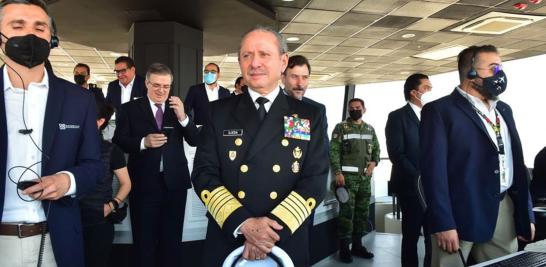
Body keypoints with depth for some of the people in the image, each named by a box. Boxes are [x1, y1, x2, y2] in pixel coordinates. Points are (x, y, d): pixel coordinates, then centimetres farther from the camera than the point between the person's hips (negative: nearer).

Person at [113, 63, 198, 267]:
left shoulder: (179, 108, 5)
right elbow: (118, 142, -3)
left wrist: (183, 117, -18)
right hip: (144, 183, -2)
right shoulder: (130, 109, 1)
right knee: (144, 238, 12)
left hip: (174, 182, 2)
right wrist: (143, 142, -21)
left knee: (173, 238, 15)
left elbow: (194, 141, -2)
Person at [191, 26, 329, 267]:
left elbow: (315, 180, -5)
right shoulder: (220, 112, 2)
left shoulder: (310, 116, 1)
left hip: (287, 244, 0)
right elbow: (203, 172, -4)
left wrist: (275, 227, -17)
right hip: (226, 242, 1)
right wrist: (242, 223, -16)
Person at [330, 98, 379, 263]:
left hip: (365, 177, 5)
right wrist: (338, 172, -16)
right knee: (347, 212, -5)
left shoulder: (370, 129, 14)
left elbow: (376, 148, 19)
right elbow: (333, 151, -8)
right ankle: (344, 248, 4)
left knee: (362, 212, 10)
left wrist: (374, 162, -2)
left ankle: (357, 245, 22)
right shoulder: (341, 127, -1)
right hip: (348, 176, -5)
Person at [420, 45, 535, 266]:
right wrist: (443, 223, -18)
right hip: (460, 215, -6)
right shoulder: (440, 110, -8)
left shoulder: (504, 110, 16)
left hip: (505, 213, 7)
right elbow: (434, 170, -14)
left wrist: (526, 214, 13)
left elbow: (517, 163, 17)